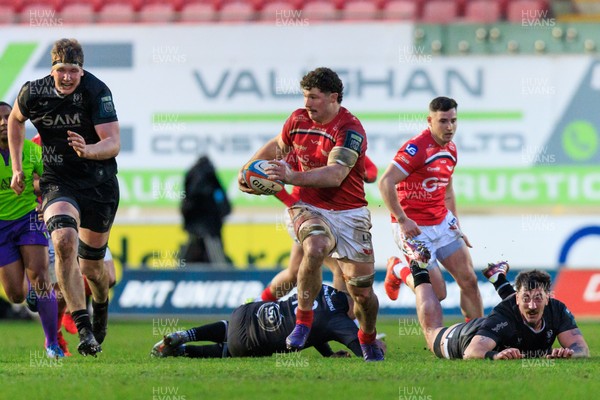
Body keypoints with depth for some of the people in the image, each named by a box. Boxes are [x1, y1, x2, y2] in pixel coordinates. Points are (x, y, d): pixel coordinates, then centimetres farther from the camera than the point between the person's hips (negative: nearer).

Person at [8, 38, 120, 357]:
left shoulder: (96, 91, -17)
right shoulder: (33, 93, -9)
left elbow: (113, 143, -23)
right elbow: (16, 120, 15)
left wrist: (89, 150, -43)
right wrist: (17, 167, 13)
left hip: (99, 184, 0)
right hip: (58, 183, 0)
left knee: (91, 267, 8)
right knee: (64, 240, -30)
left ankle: (102, 305, 47)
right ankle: (83, 329, -27)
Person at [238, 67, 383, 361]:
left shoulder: (350, 129, -17)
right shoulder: (298, 119, 0)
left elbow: (335, 175, -30)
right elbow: (276, 147, 22)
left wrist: (292, 177, -42)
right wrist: (246, 171, 7)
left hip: (348, 213, -2)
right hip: (310, 208, 2)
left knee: (362, 293, 4)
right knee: (315, 249, -35)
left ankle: (368, 339, 36)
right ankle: (303, 321, -21)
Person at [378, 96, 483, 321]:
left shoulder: (450, 149, 9)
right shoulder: (417, 148, -19)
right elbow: (385, 183, -23)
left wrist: (456, 225, 18)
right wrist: (402, 220, -26)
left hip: (442, 223, 8)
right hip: (414, 227, -8)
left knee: (469, 280, 1)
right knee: (437, 292, -7)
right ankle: (398, 270, 19)